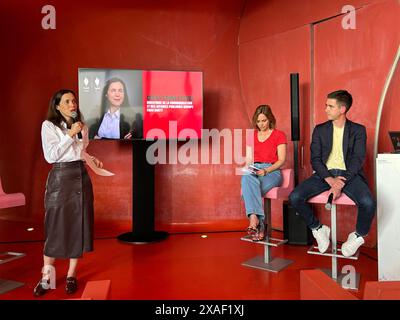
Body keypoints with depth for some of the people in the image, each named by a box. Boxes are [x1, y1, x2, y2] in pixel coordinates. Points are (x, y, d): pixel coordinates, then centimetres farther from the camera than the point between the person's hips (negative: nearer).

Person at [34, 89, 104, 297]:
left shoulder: (82, 126, 12)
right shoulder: (48, 125, -3)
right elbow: (51, 156, -13)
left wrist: (93, 159, 3)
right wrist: (70, 134, -16)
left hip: (81, 177, 5)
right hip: (60, 178, -5)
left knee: (79, 226, 5)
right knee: (56, 228, -2)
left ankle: (72, 275, 18)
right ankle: (46, 278, 12)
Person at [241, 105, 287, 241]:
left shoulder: (279, 135, 8)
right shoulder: (251, 136, 21)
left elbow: (281, 160, 0)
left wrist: (266, 170, -15)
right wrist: (247, 169, -5)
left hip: (272, 171, -3)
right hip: (254, 171, 3)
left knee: (249, 188, -34)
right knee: (247, 179, -36)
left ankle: (253, 220, -27)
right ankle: (258, 222, -44)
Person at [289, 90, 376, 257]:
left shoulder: (358, 130, 7)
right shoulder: (320, 129, 11)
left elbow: (358, 159, -4)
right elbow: (315, 159, 2)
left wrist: (340, 183, -19)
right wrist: (330, 180, -15)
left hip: (349, 174, -2)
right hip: (324, 174, 2)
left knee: (368, 203, -30)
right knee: (295, 197, -21)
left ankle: (359, 235, 3)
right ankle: (318, 229, 6)